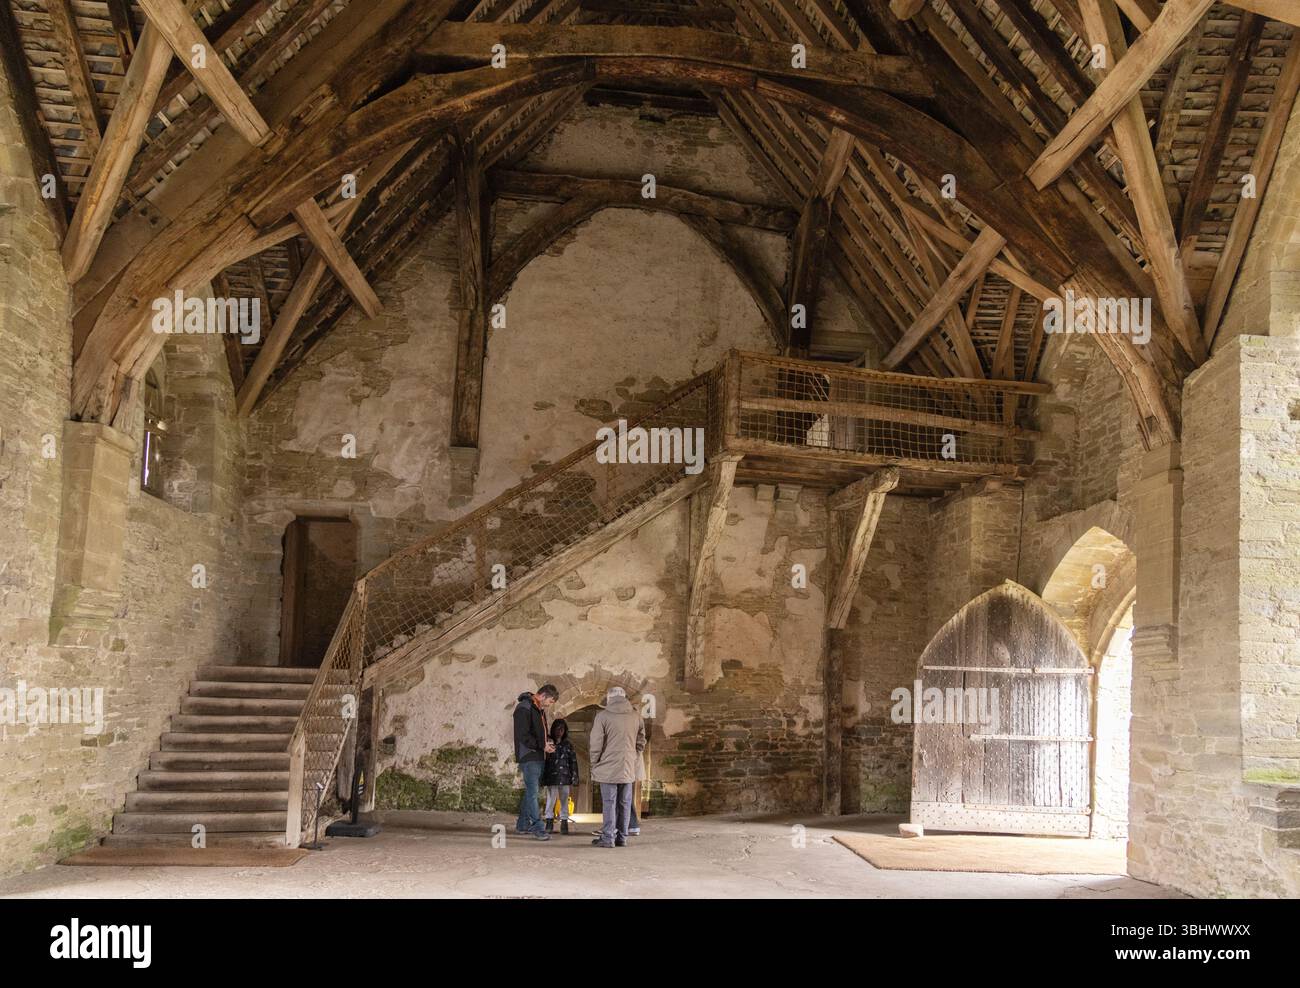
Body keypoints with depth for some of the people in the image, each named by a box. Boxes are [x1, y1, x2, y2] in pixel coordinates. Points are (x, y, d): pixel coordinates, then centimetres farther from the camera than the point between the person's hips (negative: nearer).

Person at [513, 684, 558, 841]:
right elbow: (522, 735, -20)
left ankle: (522, 825, 21)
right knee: (532, 792, -8)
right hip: (529, 757, -10)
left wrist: (547, 741, 9)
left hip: (539, 757, 10)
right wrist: (542, 746, -17)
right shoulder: (524, 708, -14)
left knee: (531, 791, 13)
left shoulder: (540, 710, 17)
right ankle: (537, 827, -8)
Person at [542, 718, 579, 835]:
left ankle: (564, 823, 11)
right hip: (551, 778, -1)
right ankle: (549, 823, 7)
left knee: (564, 801, 5)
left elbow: (573, 763, 8)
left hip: (565, 778, 1)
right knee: (550, 800, 1)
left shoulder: (568, 746, 8)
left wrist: (574, 779, 2)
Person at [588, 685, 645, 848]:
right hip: (628, 770, 4)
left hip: (608, 768, -4)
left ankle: (608, 838, -1)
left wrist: (594, 767, 3)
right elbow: (641, 743, 12)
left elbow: (596, 745, -6)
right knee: (624, 804, 10)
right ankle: (622, 838, 14)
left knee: (609, 803, 0)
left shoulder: (603, 716, -7)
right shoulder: (636, 716, 7)